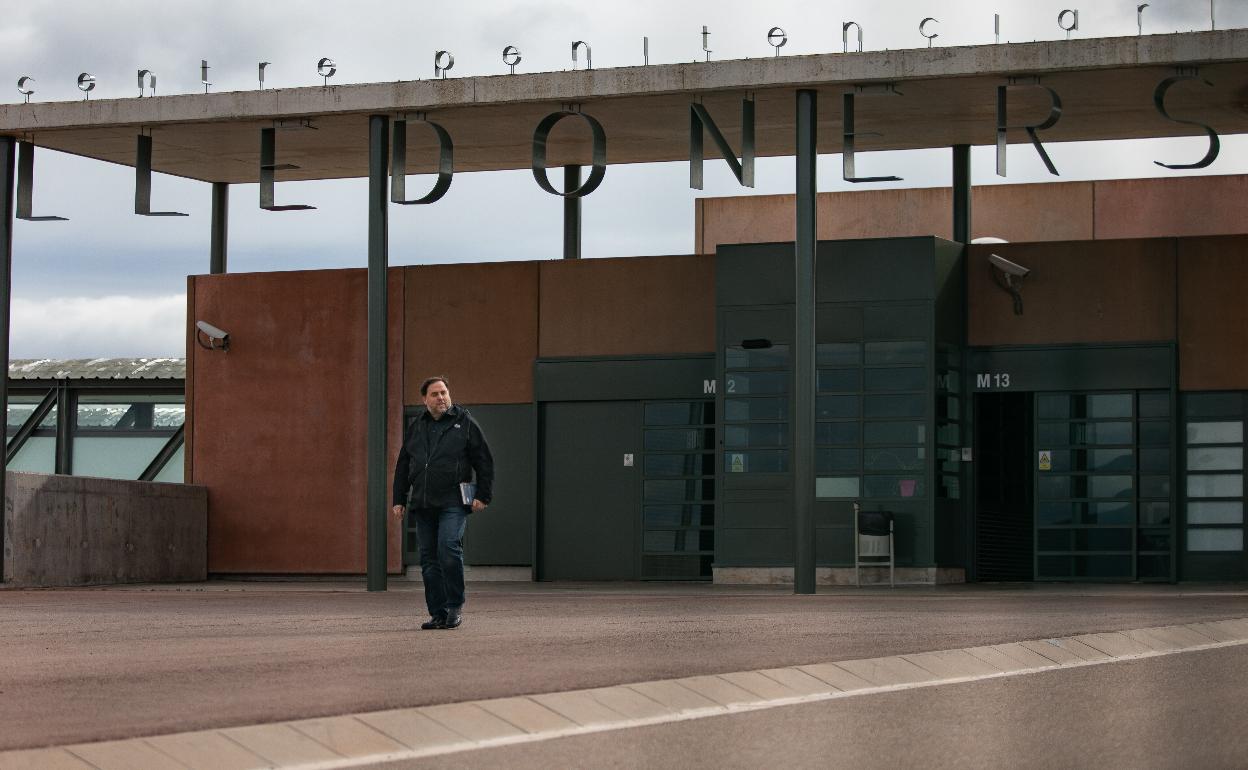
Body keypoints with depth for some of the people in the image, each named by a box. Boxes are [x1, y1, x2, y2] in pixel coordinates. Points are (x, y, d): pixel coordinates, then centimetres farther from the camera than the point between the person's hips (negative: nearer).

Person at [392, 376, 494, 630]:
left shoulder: (465, 423, 2)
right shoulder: (416, 427, 15)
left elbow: (484, 461, 2)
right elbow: (403, 466, 21)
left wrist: (483, 495, -4)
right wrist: (399, 500, 16)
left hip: (453, 503, -5)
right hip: (422, 504, 5)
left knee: (448, 549, -19)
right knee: (429, 559, 4)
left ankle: (455, 607, -7)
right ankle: (438, 614, 9)